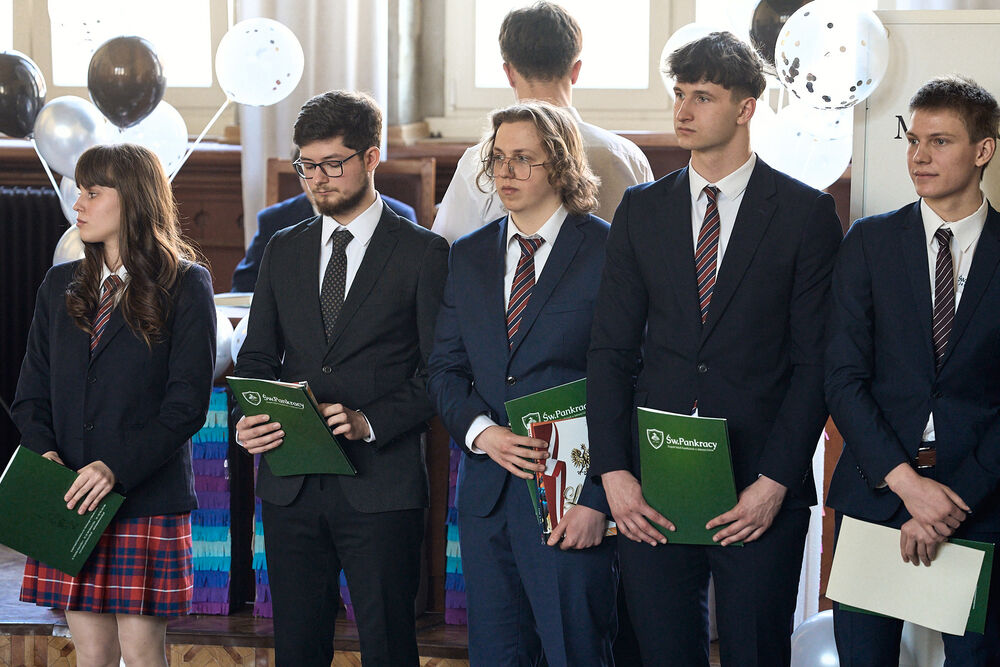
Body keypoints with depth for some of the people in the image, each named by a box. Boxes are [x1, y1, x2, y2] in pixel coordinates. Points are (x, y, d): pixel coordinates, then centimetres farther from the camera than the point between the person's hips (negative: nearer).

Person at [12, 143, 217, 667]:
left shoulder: (185, 286, -1)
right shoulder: (60, 286, 15)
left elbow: (188, 403, -8)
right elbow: (31, 392, 14)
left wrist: (116, 467, -18)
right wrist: (44, 451, -7)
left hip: (147, 499, -4)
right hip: (71, 502, 4)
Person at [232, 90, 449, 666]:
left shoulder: (423, 254, 0)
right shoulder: (285, 250, 15)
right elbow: (258, 354, 15)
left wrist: (370, 422, -18)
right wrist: (251, 417, -5)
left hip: (381, 484, -4)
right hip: (291, 483, 4)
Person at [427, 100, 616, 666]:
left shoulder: (608, 252, -5)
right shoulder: (469, 256, 13)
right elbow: (445, 368, 14)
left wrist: (596, 498, -14)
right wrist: (481, 431, -7)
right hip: (487, 492, 5)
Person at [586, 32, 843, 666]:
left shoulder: (806, 213, 1)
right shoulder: (641, 210, 10)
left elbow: (815, 362, -3)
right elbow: (611, 349, 7)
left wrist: (776, 481, -11)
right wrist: (613, 471, -4)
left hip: (761, 488, -2)